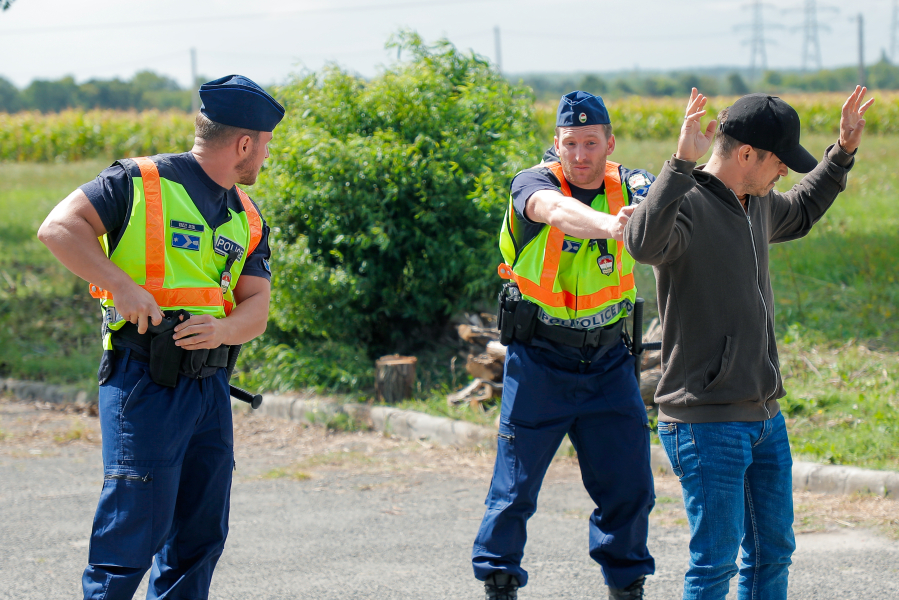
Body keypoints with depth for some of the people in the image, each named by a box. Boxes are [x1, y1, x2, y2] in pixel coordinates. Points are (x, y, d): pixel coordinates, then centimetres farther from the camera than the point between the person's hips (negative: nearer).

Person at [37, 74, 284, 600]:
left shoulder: (248, 221, 15)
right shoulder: (141, 182, -5)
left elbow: (256, 309, 9)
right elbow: (59, 227, -12)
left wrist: (222, 329, -14)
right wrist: (123, 286, -23)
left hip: (211, 386, 7)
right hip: (145, 383, -7)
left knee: (202, 535, 9)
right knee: (135, 530, -8)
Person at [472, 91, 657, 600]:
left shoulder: (629, 187, -2)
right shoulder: (534, 183, -14)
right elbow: (556, 210, -37)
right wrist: (608, 225, -57)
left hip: (607, 360, 3)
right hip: (538, 361, -3)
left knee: (629, 483, 4)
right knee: (516, 483, 0)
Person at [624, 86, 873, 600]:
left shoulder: (756, 205, 12)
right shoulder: (686, 206, -16)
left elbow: (800, 214, 36)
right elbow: (644, 243, -39)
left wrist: (843, 153, 29)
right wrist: (682, 163, -42)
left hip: (765, 417, 9)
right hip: (707, 423, -9)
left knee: (773, 550, 15)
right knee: (717, 558, -6)